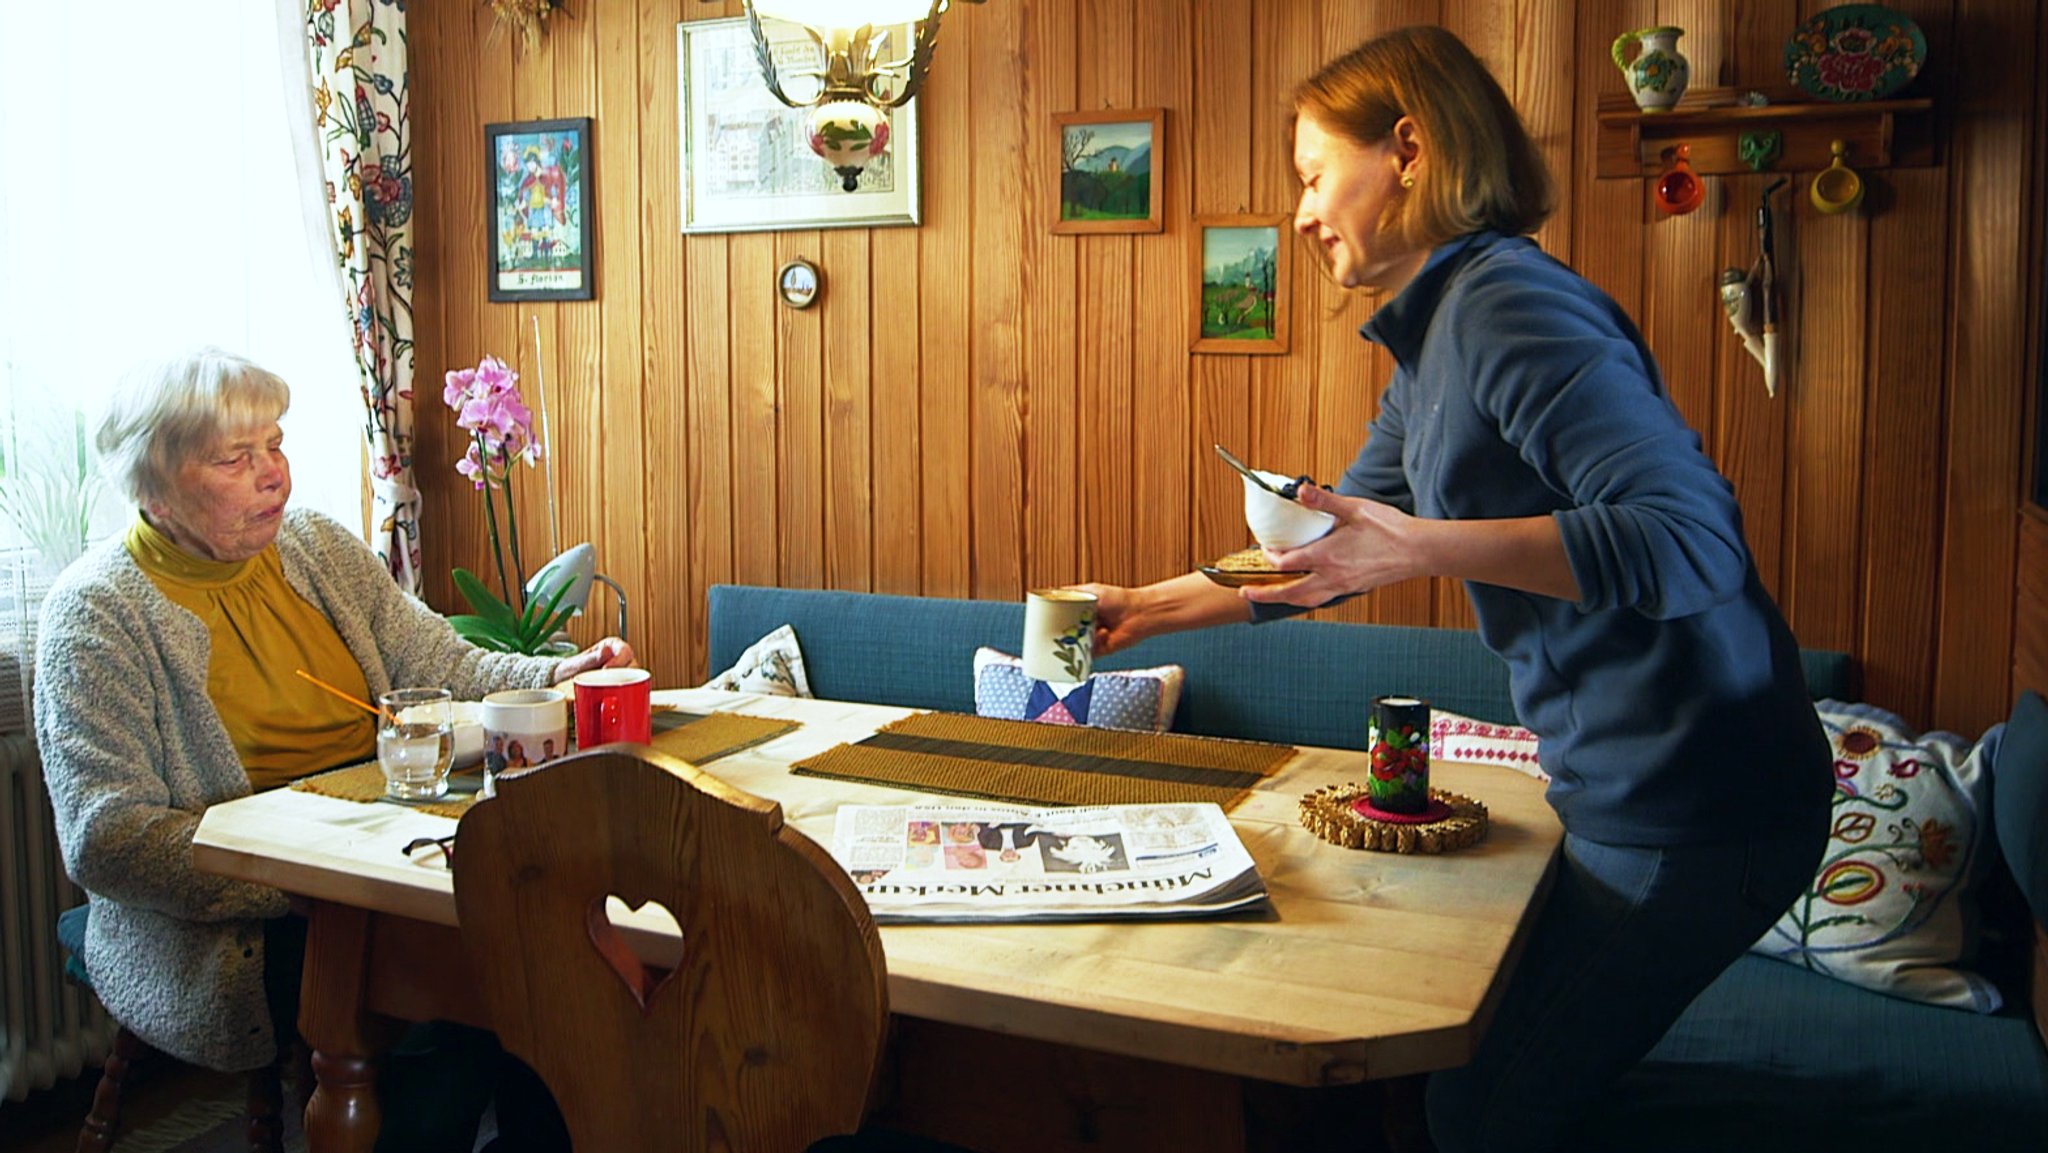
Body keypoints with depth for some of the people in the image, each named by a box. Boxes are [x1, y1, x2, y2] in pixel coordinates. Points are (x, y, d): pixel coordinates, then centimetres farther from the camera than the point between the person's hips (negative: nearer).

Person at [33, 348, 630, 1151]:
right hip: (225, 936, -5)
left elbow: (448, 671, 10)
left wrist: (560, 677, -11)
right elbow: (106, 839, -14)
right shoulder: (100, 612, -7)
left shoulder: (318, 548, 11)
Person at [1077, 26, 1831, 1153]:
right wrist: (1151, 607, 24)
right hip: (1625, 790, 9)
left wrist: (1423, 545, -33)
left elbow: (1692, 542, -28)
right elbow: (1334, 548, 24)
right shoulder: (1431, 347, 13)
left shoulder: (1508, 303, -19)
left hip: (1692, 800, -9)